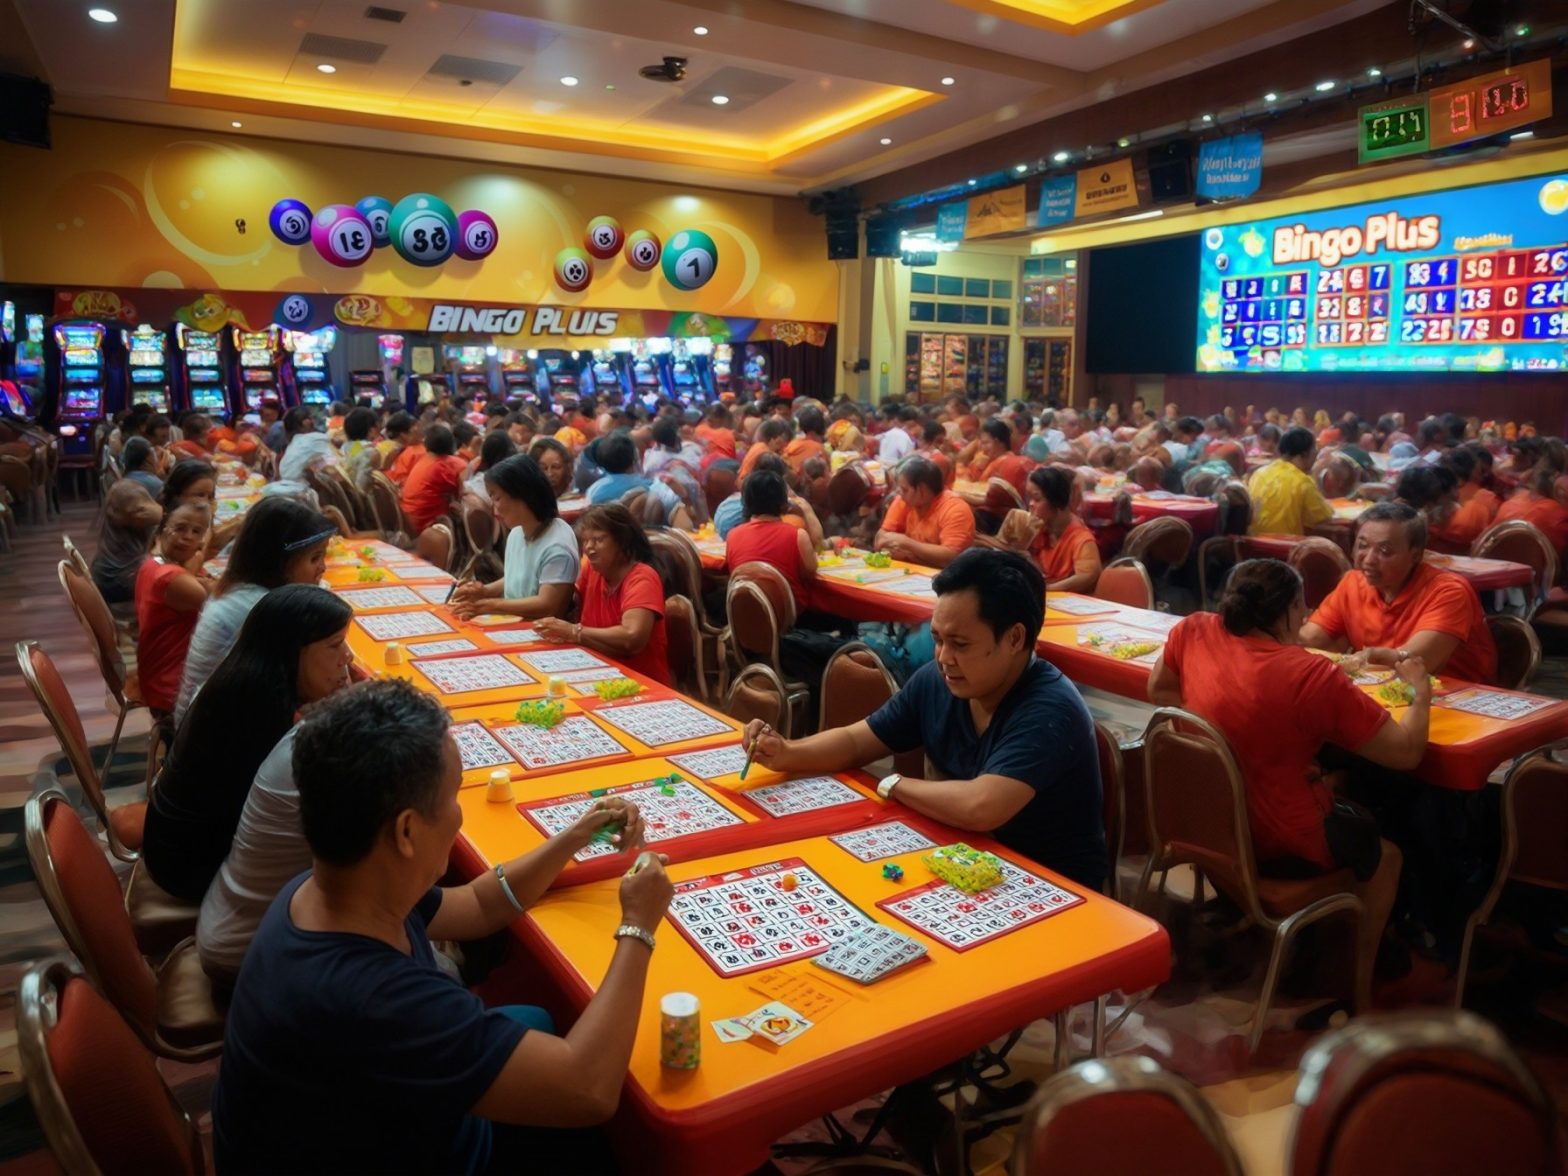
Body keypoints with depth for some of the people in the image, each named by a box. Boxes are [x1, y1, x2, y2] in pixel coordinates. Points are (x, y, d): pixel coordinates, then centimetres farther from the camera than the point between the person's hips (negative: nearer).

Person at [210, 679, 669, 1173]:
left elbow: (477, 907, 6)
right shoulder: (368, 1000, -43)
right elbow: (590, 1087, -36)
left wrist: (575, 839, 2)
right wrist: (637, 928, -24)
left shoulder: (323, 888, -16)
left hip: (383, 1119, 7)